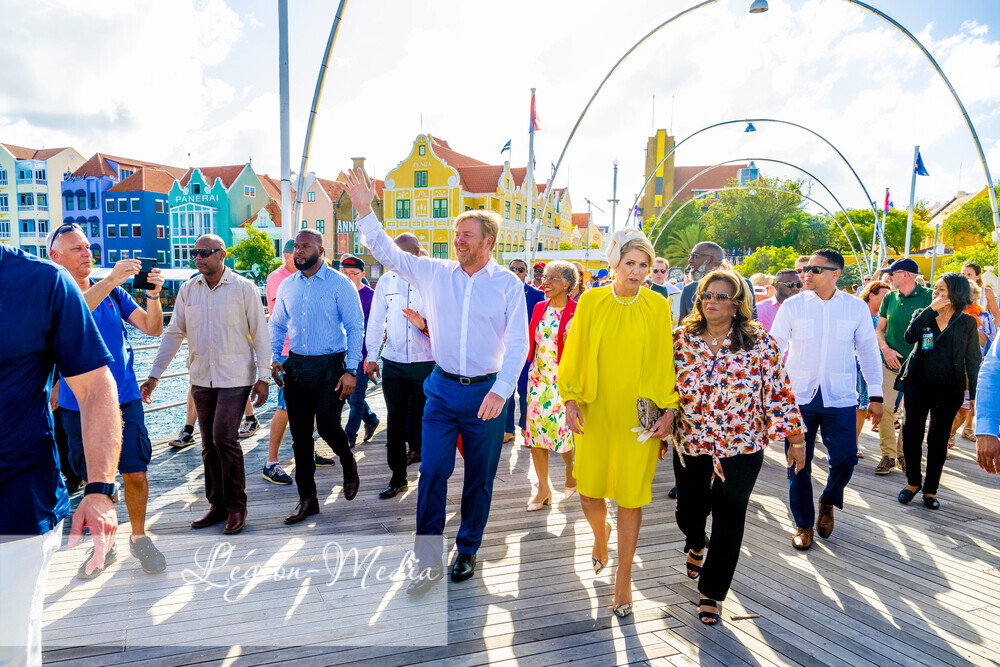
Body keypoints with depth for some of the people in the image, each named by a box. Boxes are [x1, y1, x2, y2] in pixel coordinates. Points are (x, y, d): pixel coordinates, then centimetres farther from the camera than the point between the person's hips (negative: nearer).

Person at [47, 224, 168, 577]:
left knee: (135, 472, 1)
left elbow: (152, 328, -1)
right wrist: (110, 280, -35)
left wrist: (153, 294, -19)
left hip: (123, 399, 1)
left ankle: (139, 537, 20)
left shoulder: (114, 293, 6)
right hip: (79, 405, -1)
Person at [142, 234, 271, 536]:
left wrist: (262, 377, -6)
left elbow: (260, 333, -3)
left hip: (235, 377, -4)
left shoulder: (244, 288, -5)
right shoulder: (188, 290, 6)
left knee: (224, 439, -12)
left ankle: (236, 506, 2)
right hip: (201, 378, 5)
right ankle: (217, 505, 20)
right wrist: (154, 375, 4)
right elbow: (174, 333, 9)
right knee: (209, 444, 8)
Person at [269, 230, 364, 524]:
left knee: (328, 426, -11)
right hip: (296, 366, 5)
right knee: (300, 435, 6)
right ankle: (307, 499, 19)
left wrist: (351, 370, -14)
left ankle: (348, 465, 23)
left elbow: (355, 327, -7)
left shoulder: (340, 284, -6)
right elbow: (277, 325, 17)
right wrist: (275, 358, 2)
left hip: (330, 366, -5)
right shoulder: (287, 286, 9)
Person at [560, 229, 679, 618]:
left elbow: (665, 362, 1)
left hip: (638, 416, -1)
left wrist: (669, 410, -4)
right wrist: (570, 401, -4)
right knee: (589, 491, 6)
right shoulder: (590, 302, -1)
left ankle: (623, 578, 23)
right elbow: (573, 355, 3)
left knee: (631, 497, 4)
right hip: (595, 412, 1)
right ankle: (601, 535, 42)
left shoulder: (658, 307, -2)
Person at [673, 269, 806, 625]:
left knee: (728, 521, 4)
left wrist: (796, 438, -2)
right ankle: (696, 546, 50)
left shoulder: (760, 343, -5)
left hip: (741, 448, -1)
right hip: (690, 446, 2)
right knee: (689, 512, 12)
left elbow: (778, 392, -3)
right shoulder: (680, 338, -1)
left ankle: (712, 593, 22)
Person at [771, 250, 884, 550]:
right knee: (798, 463, 3)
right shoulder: (792, 306, 0)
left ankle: (828, 502, 31)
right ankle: (803, 523, 22)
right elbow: (773, 349, 4)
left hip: (840, 398, 1)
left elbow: (869, 351, 9)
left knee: (845, 459, -2)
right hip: (798, 396, 0)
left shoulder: (857, 307, 3)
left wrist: (875, 395, 7)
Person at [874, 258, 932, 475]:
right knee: (884, 408, -7)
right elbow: (880, 329, 11)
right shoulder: (890, 298, 7)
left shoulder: (927, 296, -4)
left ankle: (903, 454, 19)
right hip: (890, 362, 2)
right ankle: (888, 455, 3)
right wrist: (885, 349, -6)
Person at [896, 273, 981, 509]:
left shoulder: (967, 323, 2)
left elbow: (974, 359, 4)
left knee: (938, 439, 5)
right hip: (917, 385, 1)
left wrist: (974, 394, -1)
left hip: (949, 390, -1)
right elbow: (910, 336, -16)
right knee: (911, 432, -2)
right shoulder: (923, 315, 5)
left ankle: (930, 489, 18)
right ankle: (913, 481, 18)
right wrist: (931, 309, -17)